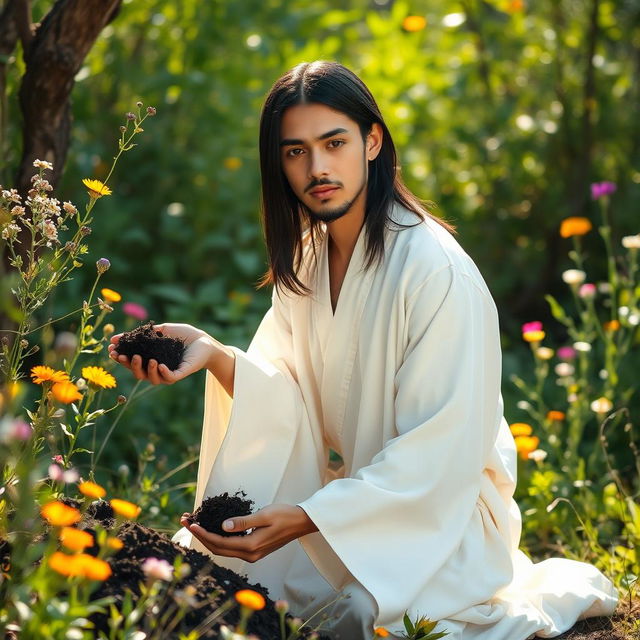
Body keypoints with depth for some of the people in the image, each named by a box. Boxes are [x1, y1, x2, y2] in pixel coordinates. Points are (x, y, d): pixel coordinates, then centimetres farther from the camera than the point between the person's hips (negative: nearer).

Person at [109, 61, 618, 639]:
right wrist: (215, 356, -24)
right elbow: (293, 401, -4)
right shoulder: (306, 256, 3)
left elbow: (440, 451, -24)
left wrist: (307, 519, -31)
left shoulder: (438, 271, -22)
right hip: (343, 481, 7)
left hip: (441, 502, -7)